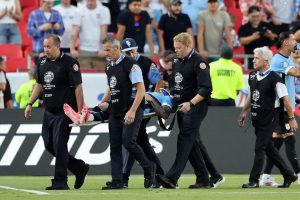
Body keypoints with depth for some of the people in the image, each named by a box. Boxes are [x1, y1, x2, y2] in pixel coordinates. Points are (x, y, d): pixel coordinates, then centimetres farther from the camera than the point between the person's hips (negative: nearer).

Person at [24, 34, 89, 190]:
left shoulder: (69, 63, -12)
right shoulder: (42, 62, 10)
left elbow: (78, 87, -14)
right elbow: (39, 84, 22)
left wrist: (79, 111, -18)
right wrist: (30, 104, 15)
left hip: (64, 112, -8)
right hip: (48, 112, 8)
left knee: (59, 146, -10)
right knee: (49, 145, 9)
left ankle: (60, 182, -4)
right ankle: (79, 168, 22)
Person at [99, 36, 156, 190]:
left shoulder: (130, 65, -12)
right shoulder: (109, 67, 13)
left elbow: (141, 89, -17)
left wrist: (132, 111, -23)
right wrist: (103, 102, 15)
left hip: (131, 111, -8)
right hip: (115, 112, 8)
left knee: (128, 141, -19)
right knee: (114, 146, 3)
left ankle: (148, 167, 2)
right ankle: (117, 181, 4)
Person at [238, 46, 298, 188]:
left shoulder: (274, 78, -16)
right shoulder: (253, 76, 7)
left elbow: (285, 99, -14)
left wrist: (291, 118, -15)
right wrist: (244, 111, 22)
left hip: (268, 119, -8)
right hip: (257, 118, 8)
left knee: (260, 148, -9)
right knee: (269, 148, 14)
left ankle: (254, 180, -7)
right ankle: (288, 176, 24)